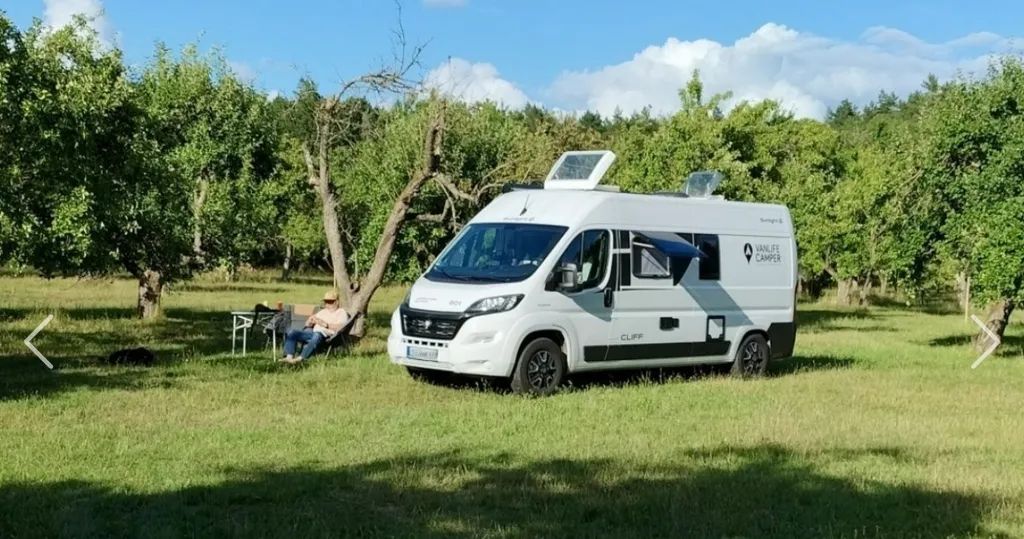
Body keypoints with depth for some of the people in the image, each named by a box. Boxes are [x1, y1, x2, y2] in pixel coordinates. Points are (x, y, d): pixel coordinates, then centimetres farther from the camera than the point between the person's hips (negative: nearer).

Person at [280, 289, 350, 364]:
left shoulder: (341, 312, 11)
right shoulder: (322, 311, 31)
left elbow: (339, 327, -9)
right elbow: (308, 324, 25)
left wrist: (325, 324, -19)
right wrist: (310, 321, 1)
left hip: (327, 336, -7)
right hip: (312, 332, 7)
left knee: (317, 335, -42)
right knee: (292, 332, -13)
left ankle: (300, 358, -50)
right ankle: (289, 357, -28)